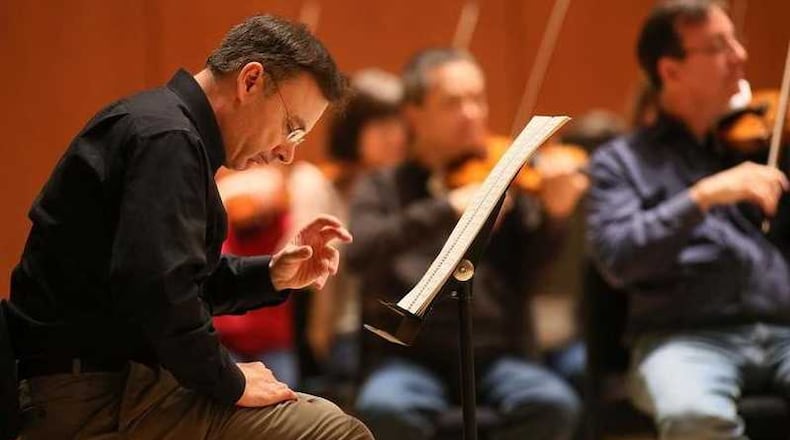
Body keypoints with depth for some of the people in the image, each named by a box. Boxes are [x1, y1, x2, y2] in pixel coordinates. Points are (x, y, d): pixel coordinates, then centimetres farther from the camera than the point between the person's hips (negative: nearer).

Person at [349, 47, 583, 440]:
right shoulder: (383, 188, 10)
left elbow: (528, 274, 2)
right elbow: (359, 253, -10)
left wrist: (552, 216, -16)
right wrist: (447, 208, -20)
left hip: (494, 358, 1)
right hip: (409, 358, -1)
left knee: (553, 404, -29)